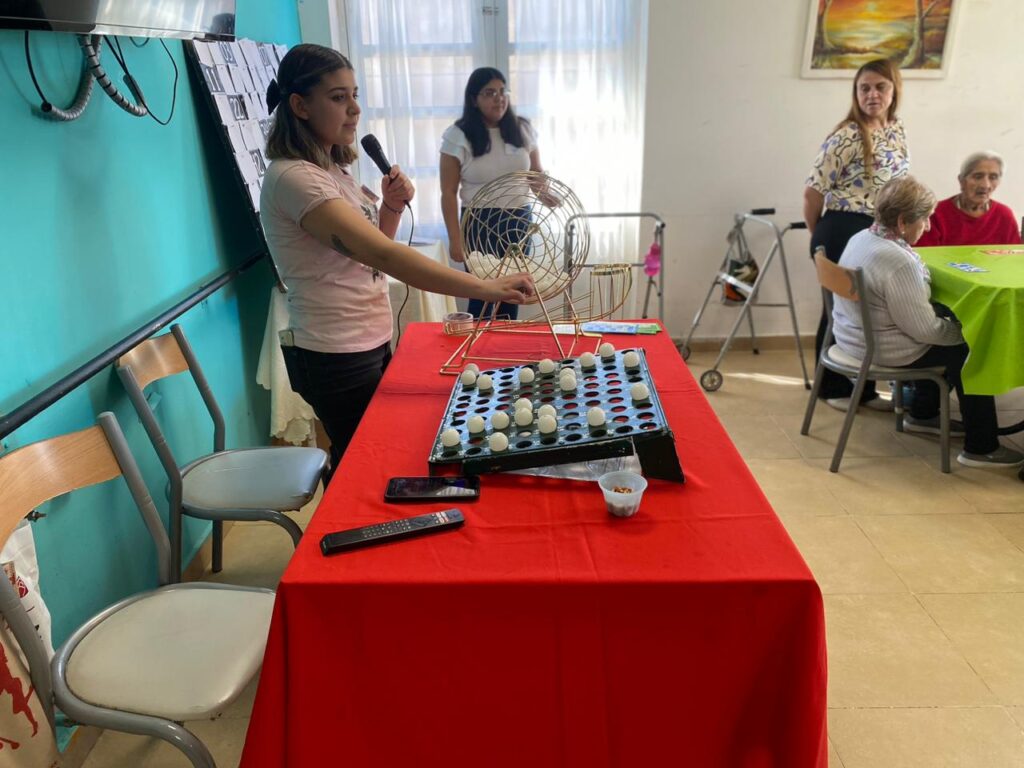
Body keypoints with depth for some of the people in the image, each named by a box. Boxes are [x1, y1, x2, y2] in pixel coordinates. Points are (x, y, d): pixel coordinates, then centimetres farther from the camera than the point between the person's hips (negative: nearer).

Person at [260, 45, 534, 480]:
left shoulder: (332, 168, 9)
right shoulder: (293, 178, -21)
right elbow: (381, 255, -33)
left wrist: (391, 208, -4)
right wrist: (484, 288, -37)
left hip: (370, 343, 9)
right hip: (337, 358, -9)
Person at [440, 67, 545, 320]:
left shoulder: (522, 130, 4)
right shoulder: (457, 136, -8)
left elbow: (537, 174, 14)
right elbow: (449, 193, -7)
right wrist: (455, 239, -12)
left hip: (519, 221, 4)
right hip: (480, 224, -4)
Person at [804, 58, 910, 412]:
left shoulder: (898, 130, 9)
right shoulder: (846, 137, -14)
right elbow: (813, 191, -12)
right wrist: (821, 238, 0)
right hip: (844, 234, -7)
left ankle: (865, 387, 25)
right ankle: (833, 388, 20)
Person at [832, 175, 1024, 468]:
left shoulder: (861, 237, 1)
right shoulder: (897, 261, -29)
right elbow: (924, 329, -24)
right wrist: (962, 329, -7)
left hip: (855, 337, 10)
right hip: (884, 351, -10)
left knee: (945, 337, 28)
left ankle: (923, 414, 40)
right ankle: (981, 448, 14)